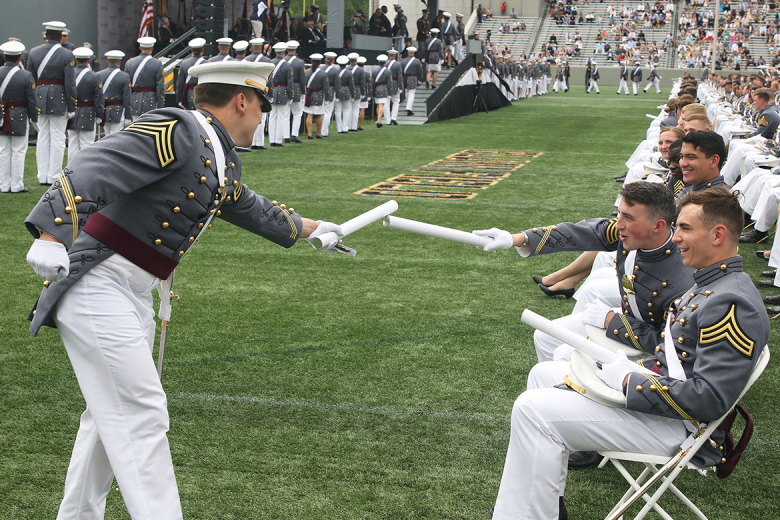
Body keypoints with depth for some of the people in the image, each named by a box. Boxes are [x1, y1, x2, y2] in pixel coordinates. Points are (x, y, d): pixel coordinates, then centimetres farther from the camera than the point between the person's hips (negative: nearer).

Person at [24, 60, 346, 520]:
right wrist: (52, 234, -42)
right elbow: (92, 170, -28)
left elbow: (248, 207, 34)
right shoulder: (176, 132, -17)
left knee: (114, 413, 20)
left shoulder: (225, 163, 13)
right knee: (142, 415, -10)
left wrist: (307, 227, 48)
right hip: (93, 283, -10)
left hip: (134, 294, 10)